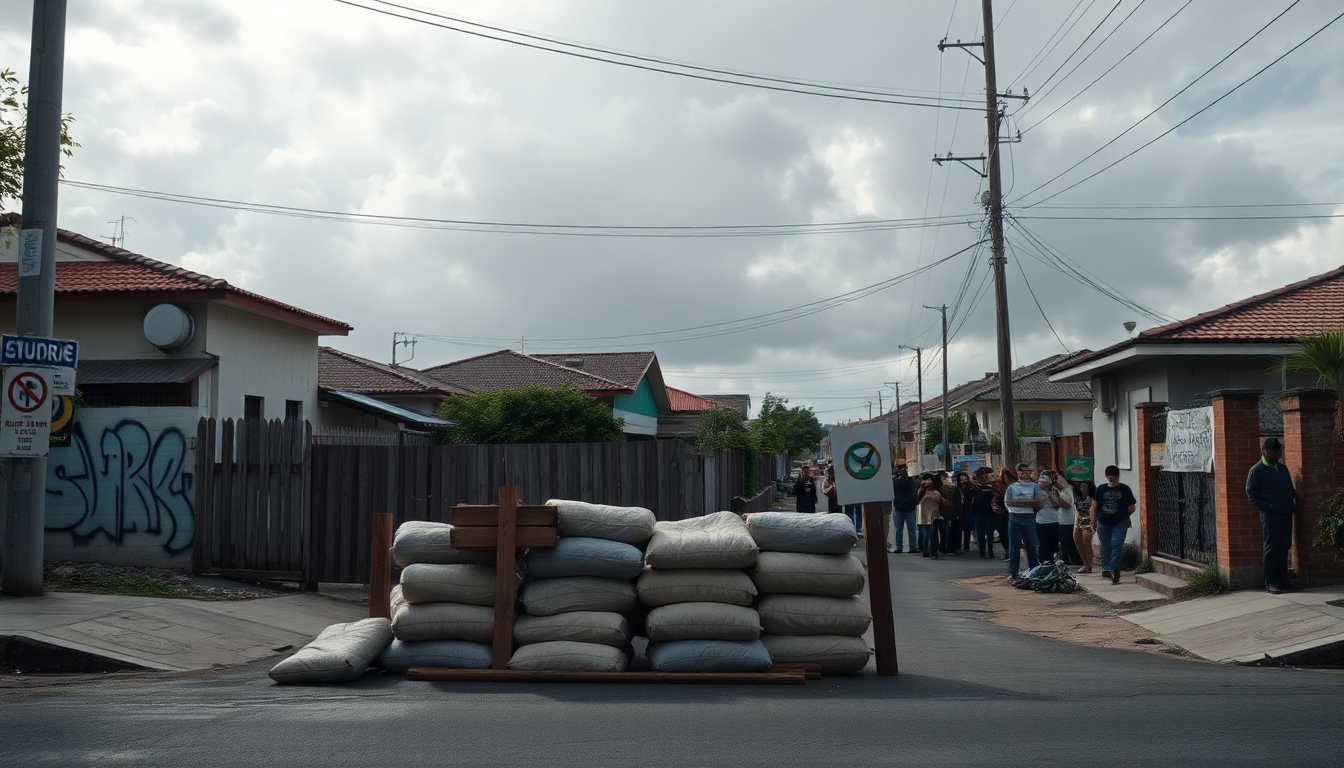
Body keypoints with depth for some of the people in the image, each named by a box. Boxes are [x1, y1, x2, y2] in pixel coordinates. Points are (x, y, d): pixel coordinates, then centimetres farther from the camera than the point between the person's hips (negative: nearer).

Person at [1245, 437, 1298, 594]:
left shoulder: (1283, 467, 17)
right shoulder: (1257, 470, -3)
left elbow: (1290, 488, 26)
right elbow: (1251, 492, -7)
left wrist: (1294, 500, 9)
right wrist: (1265, 507, -14)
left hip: (1286, 514, 7)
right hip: (1270, 515, -7)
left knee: (1284, 547, 10)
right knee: (1270, 548, -5)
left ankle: (1282, 579, 17)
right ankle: (1270, 583, -3)